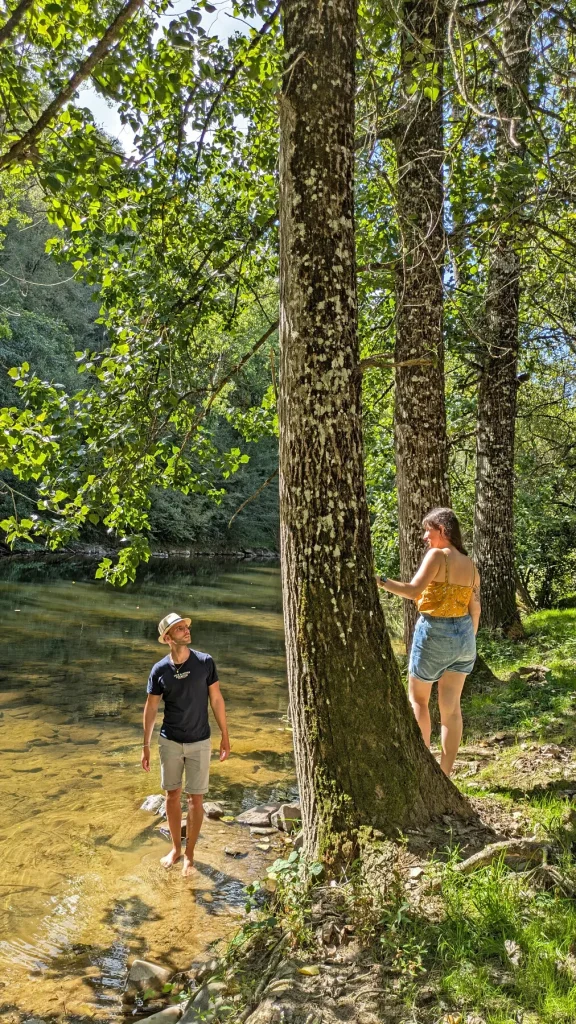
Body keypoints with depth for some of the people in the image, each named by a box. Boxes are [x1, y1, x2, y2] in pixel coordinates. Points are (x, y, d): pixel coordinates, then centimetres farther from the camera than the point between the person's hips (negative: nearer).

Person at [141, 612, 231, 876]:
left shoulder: (205, 662, -12)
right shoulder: (159, 670, -10)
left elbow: (216, 699, -4)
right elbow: (151, 708, 0)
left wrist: (225, 736, -2)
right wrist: (146, 746, 1)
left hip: (199, 742, -1)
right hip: (170, 742, 1)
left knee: (196, 798, 5)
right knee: (172, 795, 13)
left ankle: (190, 854, 23)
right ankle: (175, 848, 33)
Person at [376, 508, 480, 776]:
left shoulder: (437, 555, -13)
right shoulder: (470, 565, 7)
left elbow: (413, 591, -23)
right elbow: (475, 609, 9)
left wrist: (380, 580, -22)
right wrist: (469, 641, 19)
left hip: (434, 633, -6)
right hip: (463, 636, 6)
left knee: (417, 698, 14)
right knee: (451, 706, 10)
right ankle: (445, 773, 16)